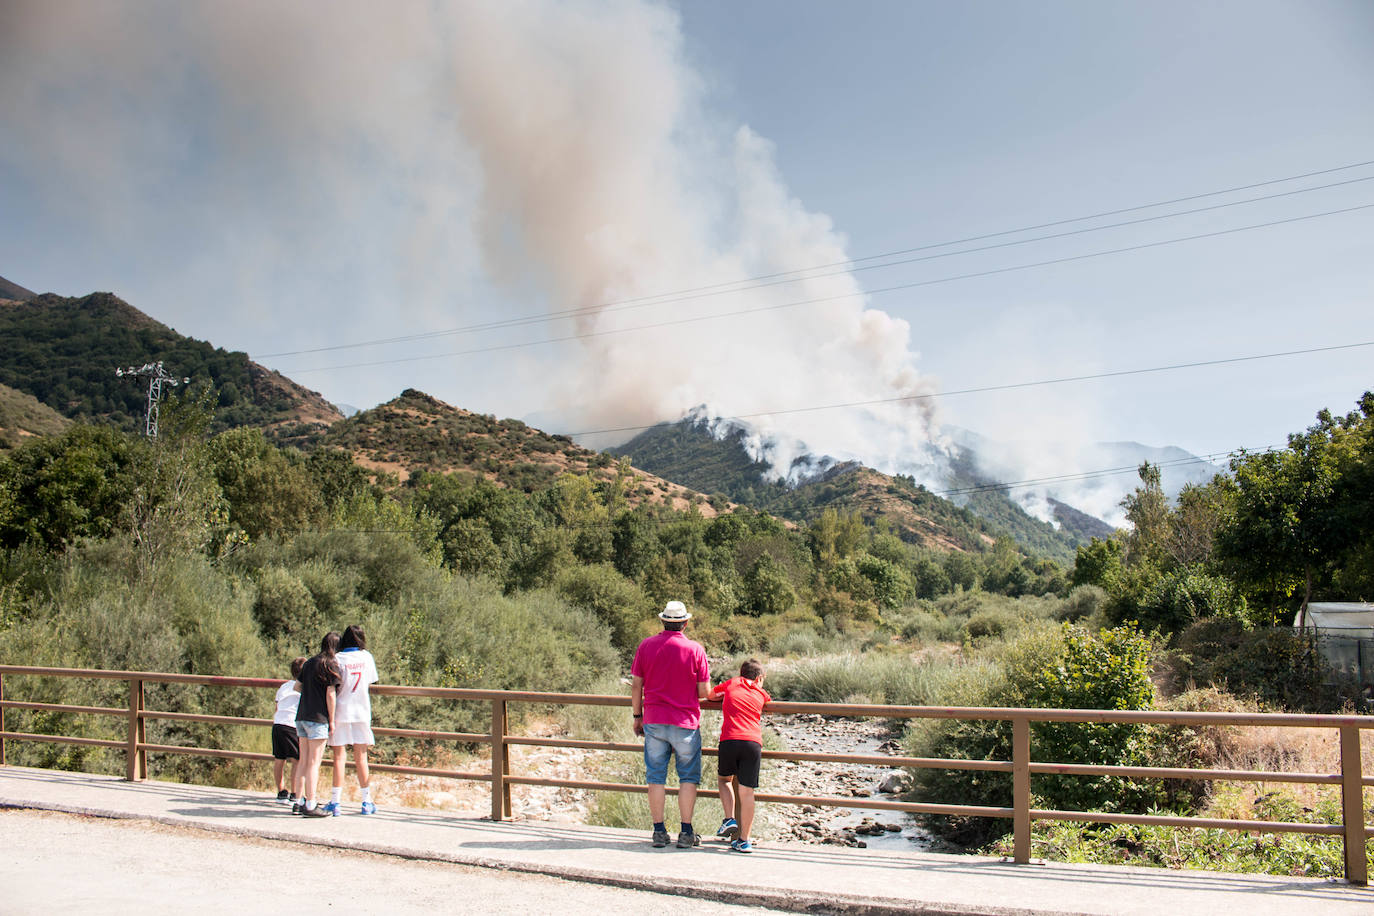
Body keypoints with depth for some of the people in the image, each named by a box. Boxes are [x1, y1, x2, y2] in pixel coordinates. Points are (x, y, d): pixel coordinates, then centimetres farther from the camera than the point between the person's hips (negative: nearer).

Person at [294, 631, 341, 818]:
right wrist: (332, 720, -6)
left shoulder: (310, 662, 13)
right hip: (318, 718, -7)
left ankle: (301, 801, 14)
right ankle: (310, 805, -5)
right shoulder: (331, 664, -7)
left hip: (301, 717, 7)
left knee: (304, 762, 11)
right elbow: (330, 694, -10)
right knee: (314, 762, -5)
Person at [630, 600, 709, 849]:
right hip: (685, 723, -2)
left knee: (656, 777, 8)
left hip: (653, 721, 2)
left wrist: (637, 716, 14)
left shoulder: (646, 646, 0)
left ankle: (659, 831, 11)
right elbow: (703, 692, -5)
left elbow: (636, 685, 4)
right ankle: (686, 833, 6)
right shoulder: (695, 650, -6)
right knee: (688, 777, 7)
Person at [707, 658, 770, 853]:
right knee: (747, 792, 4)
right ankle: (743, 840, 6)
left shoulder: (732, 683, 17)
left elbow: (710, 695, 30)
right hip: (753, 743, 0)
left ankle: (729, 819, 9)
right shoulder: (761, 694, 19)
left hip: (729, 740, 0)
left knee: (725, 779, 25)